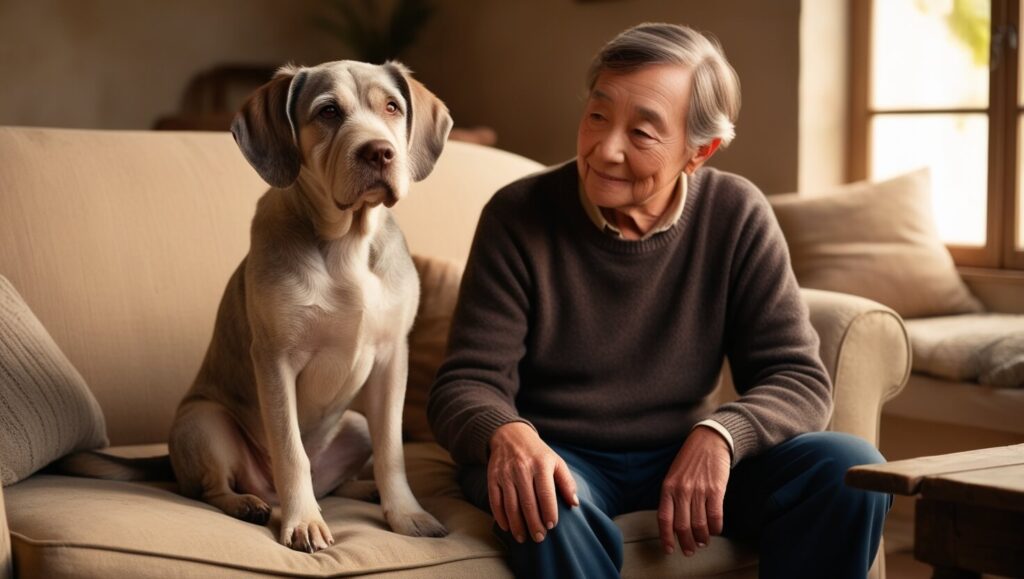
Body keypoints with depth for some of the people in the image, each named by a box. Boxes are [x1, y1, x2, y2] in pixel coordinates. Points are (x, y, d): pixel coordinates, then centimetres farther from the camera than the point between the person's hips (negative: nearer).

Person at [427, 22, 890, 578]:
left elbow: (798, 379, -6)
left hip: (682, 454, 3)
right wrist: (506, 434, -37)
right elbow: (467, 383, -12)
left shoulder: (736, 216, -5)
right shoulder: (519, 216, -10)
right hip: (558, 454, -3)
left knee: (848, 470, -19)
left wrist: (718, 435, -28)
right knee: (547, 509, -37)